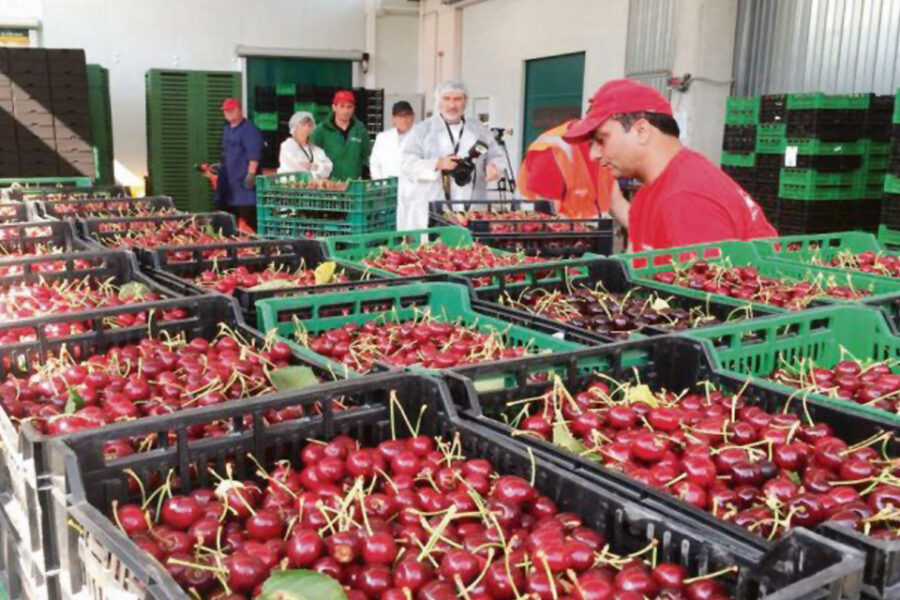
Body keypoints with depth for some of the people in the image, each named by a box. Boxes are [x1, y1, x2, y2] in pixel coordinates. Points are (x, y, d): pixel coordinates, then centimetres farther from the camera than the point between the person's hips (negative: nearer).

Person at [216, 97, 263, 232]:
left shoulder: (249, 130, -8)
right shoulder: (226, 129, 19)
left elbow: (254, 155, -16)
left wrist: (251, 174, -23)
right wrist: (219, 169, 26)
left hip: (244, 180, -9)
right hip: (229, 182, 9)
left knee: (246, 220, -13)